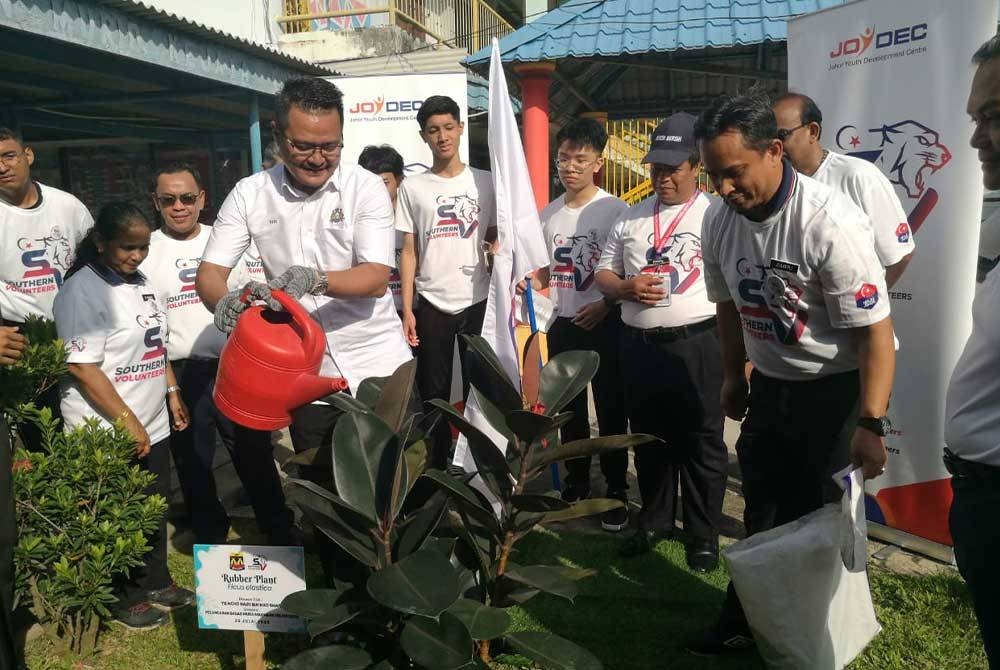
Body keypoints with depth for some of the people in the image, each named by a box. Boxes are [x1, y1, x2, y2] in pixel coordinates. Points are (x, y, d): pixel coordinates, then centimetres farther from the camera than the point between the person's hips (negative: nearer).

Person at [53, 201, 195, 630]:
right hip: (108, 434, -8)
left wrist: (171, 393, 16)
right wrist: (128, 422, -20)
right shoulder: (82, 291, -16)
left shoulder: (140, 282, 9)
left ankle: (155, 582, 35)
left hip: (153, 425, 8)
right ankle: (123, 600, 23)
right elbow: (82, 368, -20)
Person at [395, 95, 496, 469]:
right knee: (434, 393, 7)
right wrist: (407, 310, -3)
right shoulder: (413, 188, 3)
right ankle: (436, 467, 18)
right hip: (432, 304, 0)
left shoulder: (484, 182, 4)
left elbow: (496, 235, 10)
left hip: (478, 301, 0)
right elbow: (409, 252, 3)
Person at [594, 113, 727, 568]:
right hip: (638, 344, 5)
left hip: (694, 344, -5)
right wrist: (626, 288, -7)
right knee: (649, 439, 16)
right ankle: (655, 521, 33)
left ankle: (703, 536, 19)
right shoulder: (631, 218, 12)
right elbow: (603, 273, 16)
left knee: (700, 442, 4)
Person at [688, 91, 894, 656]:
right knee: (763, 511, 13)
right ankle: (745, 621, 27)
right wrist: (734, 378, 17)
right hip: (770, 384, 6)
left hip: (838, 387, -5)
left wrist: (870, 424, -24)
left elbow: (875, 330, -22)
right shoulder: (719, 219, -7)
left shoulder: (829, 221, -26)